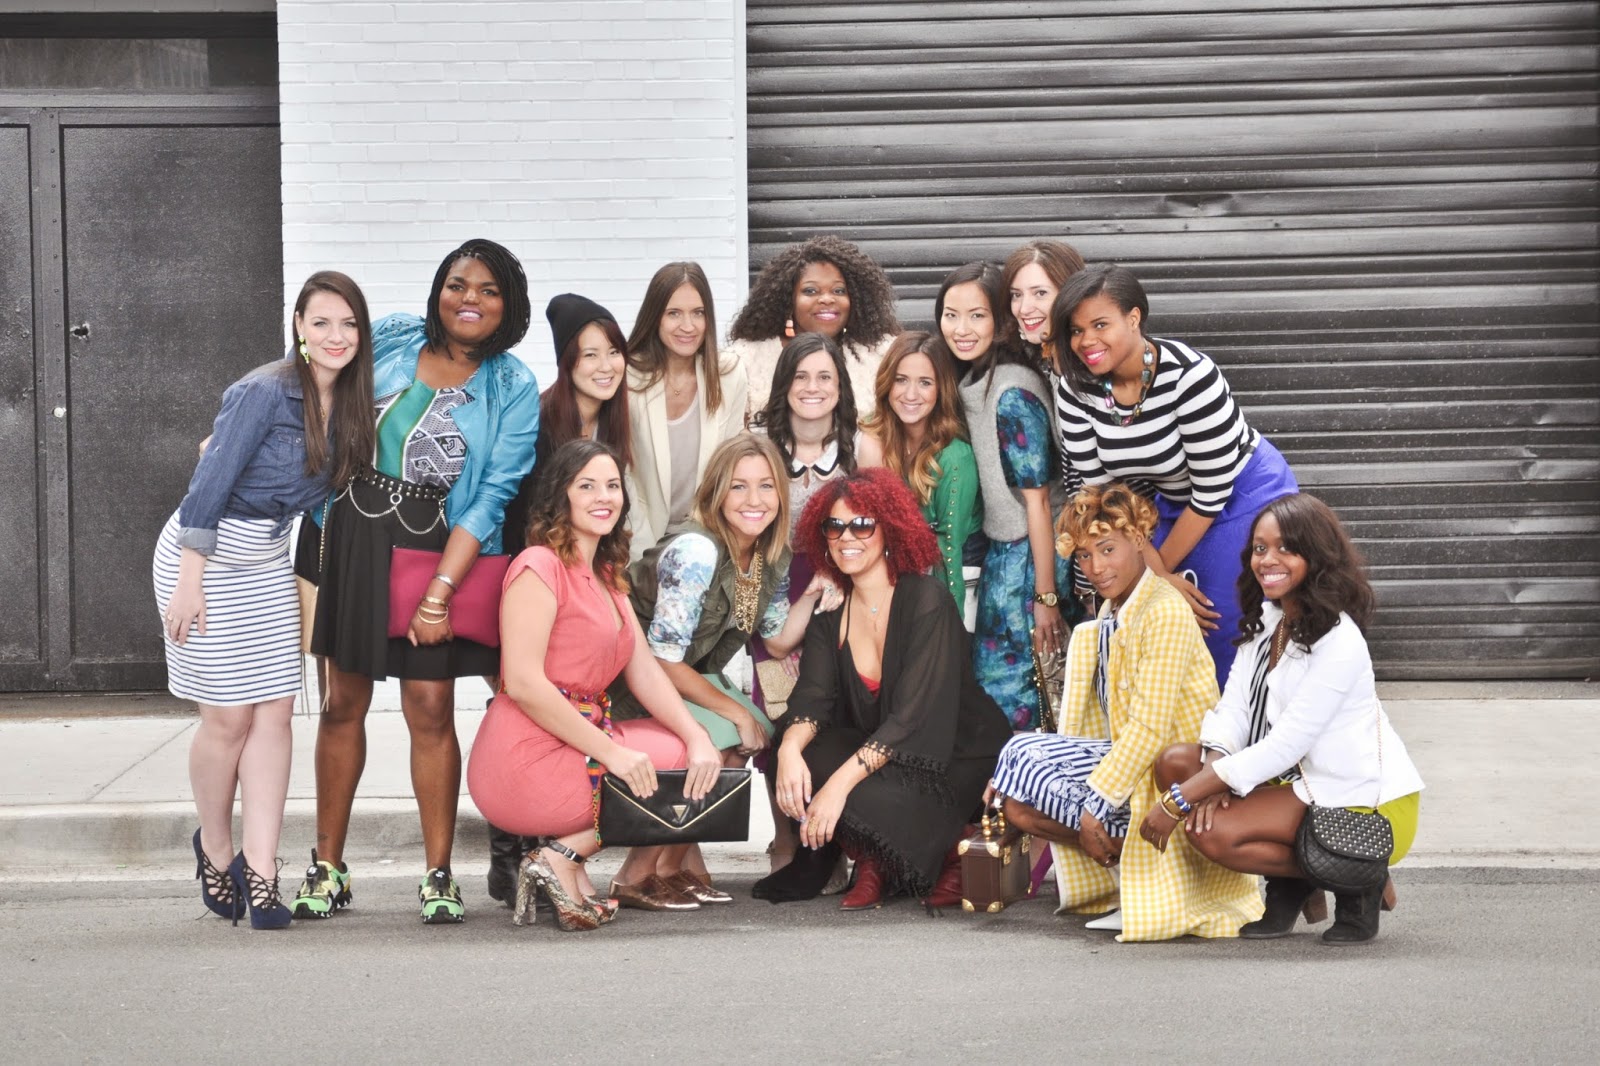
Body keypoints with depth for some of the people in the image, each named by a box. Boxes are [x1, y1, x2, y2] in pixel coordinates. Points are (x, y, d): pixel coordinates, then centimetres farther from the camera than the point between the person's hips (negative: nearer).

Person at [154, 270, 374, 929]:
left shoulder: (350, 403, 2)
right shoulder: (266, 392, -19)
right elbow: (210, 483, -19)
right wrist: (188, 582, -21)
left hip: (269, 561, 7)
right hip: (206, 552, -6)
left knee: (275, 711, -2)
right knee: (228, 717, -3)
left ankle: (259, 869, 2)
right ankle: (215, 848, 19)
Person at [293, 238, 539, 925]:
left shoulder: (514, 391, -2)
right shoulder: (390, 339, 3)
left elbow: (490, 499, -8)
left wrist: (440, 592, -14)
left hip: (437, 548, -2)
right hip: (354, 532, 2)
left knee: (430, 707, -5)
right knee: (344, 701, 6)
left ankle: (438, 878, 6)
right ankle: (327, 868, 15)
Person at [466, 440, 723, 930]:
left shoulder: (607, 576, 20)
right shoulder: (540, 567, -9)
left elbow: (645, 671, 9)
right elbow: (523, 683, -19)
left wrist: (697, 738, -8)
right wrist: (611, 752, -22)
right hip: (530, 760, -9)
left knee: (703, 760, 2)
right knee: (676, 773, -11)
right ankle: (563, 859, -8)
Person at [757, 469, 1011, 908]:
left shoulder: (927, 601, -16)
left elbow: (912, 716, -24)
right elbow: (812, 696, -8)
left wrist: (841, 783, -34)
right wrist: (789, 748, -32)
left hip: (959, 761, -5)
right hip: (877, 753, 5)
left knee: (865, 799, -32)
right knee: (804, 761, -23)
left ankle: (948, 858, -2)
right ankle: (870, 864, -1)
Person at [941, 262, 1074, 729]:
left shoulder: (1013, 393, -20)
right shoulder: (973, 382, 7)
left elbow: (1037, 498, -20)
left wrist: (1046, 597, -19)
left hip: (1030, 557, -9)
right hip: (1001, 552, 9)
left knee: (1007, 692, -3)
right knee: (987, 677, 15)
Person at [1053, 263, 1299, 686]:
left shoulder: (1189, 375, -30)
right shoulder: (1076, 391, -15)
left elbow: (1212, 492, -23)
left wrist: (1159, 567, -12)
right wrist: (1160, 574, -14)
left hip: (1244, 497, -5)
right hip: (1171, 506, 5)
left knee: (1226, 637, -6)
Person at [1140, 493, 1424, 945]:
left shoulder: (1339, 644, -21)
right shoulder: (1267, 620, 6)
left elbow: (1284, 747, -25)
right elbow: (1233, 710, 2)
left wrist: (1179, 802, -25)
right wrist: (1212, 774, -22)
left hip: (1365, 806, -9)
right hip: (1297, 782, 9)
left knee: (1213, 833, -24)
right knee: (1175, 762, -8)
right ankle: (1290, 887, 3)